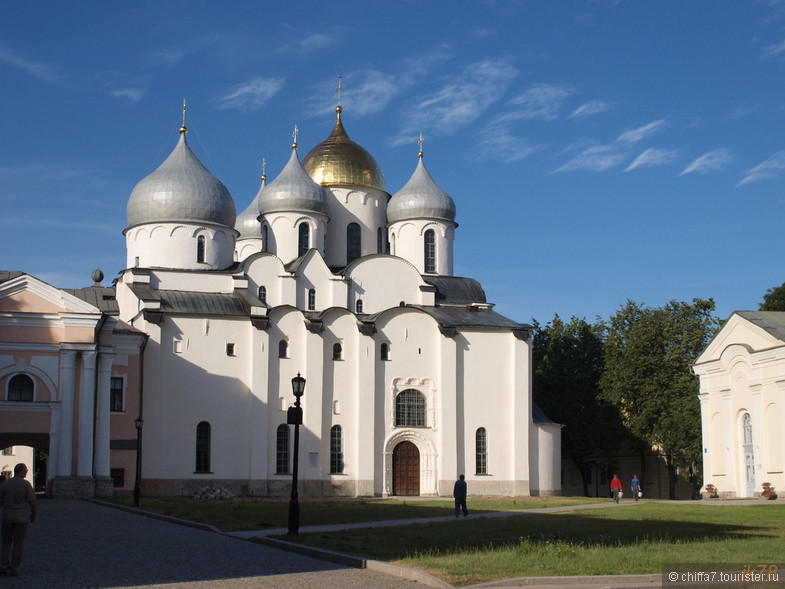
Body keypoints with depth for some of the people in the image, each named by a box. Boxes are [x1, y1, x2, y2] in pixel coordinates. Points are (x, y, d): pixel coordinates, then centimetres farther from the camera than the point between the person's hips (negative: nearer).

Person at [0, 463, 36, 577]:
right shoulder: (26, 485, -10)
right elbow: (32, 502, -9)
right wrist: (33, 515, 6)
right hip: (22, 518, -2)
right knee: (17, 544, 6)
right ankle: (13, 569, 6)